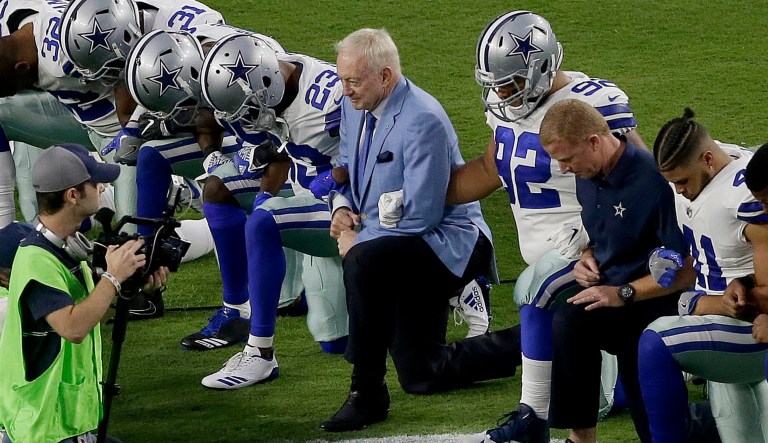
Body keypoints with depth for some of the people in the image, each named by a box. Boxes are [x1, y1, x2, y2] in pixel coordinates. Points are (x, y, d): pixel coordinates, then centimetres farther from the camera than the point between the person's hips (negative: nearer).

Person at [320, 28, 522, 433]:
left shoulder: (422, 121, -24)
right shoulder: (354, 107, 2)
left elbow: (419, 216, -25)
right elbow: (346, 169, 19)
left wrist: (357, 240, -17)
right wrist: (341, 206, -3)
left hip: (445, 243, -9)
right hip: (406, 251, 9)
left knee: (362, 261, -38)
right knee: (422, 377, 10)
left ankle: (367, 394, -27)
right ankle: (526, 343, 30)